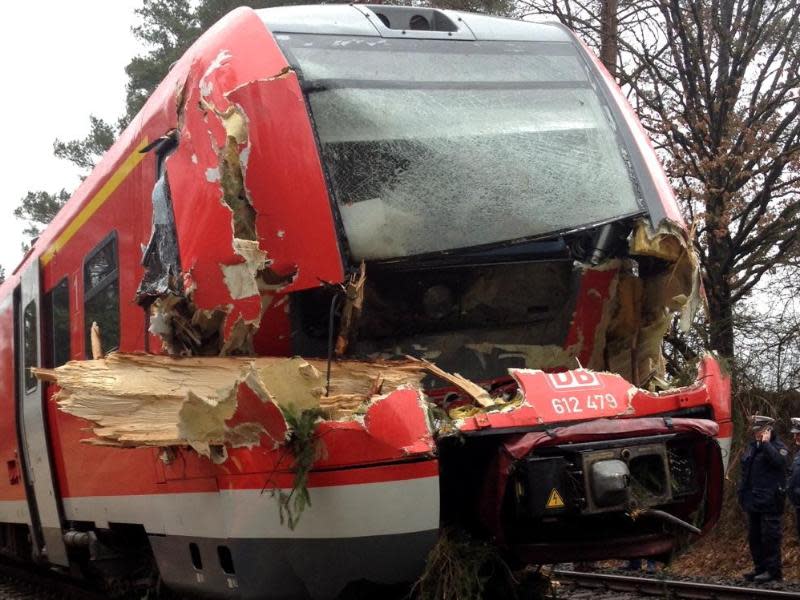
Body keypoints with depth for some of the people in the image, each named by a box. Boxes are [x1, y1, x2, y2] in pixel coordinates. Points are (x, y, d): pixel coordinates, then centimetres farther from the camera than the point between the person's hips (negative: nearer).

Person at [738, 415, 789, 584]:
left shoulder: (778, 447, -6)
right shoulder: (752, 447, 15)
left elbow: (779, 460, -30)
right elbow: (745, 473, 22)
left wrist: (766, 443, -22)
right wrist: (743, 494, 19)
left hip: (770, 501, -8)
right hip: (754, 500, 8)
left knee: (770, 536, -6)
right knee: (754, 536, 13)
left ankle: (773, 571, -1)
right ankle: (760, 568, 23)